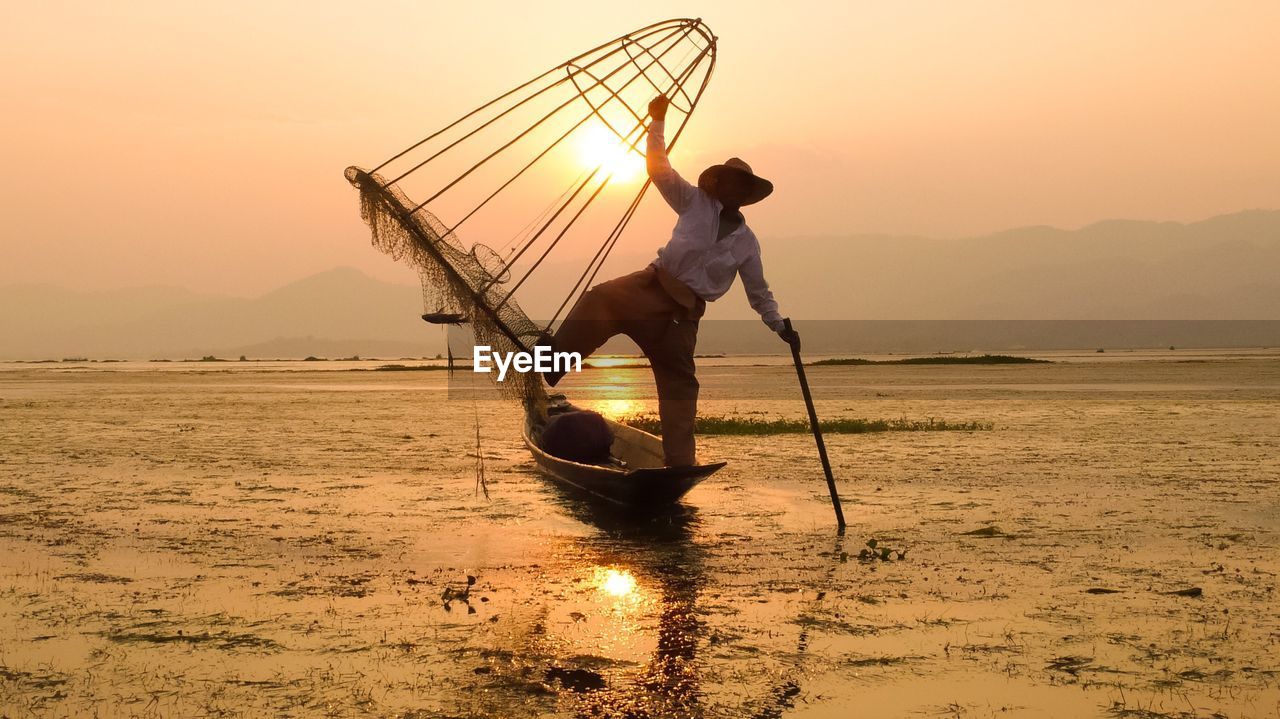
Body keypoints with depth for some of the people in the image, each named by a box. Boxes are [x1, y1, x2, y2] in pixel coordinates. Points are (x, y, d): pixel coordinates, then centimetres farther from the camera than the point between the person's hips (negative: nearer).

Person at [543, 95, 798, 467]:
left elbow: (759, 293, 22)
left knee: (679, 384, 0)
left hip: (684, 312, 1)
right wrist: (657, 122, -4)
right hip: (652, 286, -1)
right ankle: (547, 368, -28)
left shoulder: (746, 241, 13)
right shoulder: (695, 203, 10)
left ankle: (680, 463, 6)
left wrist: (780, 327, 13)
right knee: (600, 300, -29)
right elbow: (660, 170, 4)